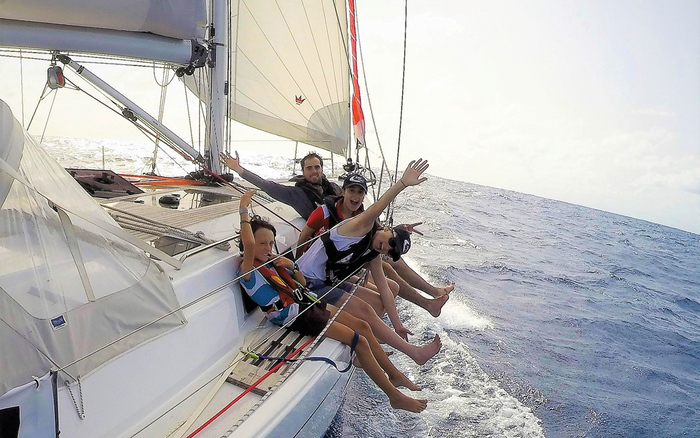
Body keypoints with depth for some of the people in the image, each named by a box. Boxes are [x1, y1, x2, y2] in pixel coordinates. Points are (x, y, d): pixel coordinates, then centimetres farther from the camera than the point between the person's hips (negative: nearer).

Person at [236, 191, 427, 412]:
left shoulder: (272, 263, 13)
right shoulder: (248, 271, -13)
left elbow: (302, 284, 18)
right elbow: (248, 244, -35)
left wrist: (291, 266, 0)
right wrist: (244, 209, -29)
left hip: (306, 305, 9)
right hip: (295, 317, -9)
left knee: (362, 326, 5)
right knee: (359, 341, -14)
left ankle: (395, 375, 20)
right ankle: (395, 396, -1)